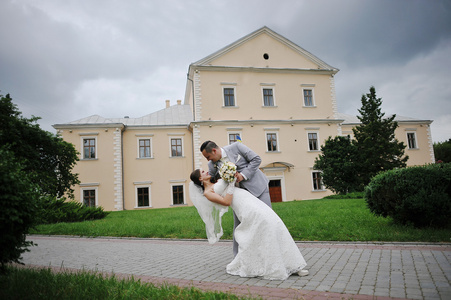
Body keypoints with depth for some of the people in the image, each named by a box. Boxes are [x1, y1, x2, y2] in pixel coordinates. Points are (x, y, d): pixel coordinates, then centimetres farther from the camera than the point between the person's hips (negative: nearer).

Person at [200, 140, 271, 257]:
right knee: (239, 224, 2)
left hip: (258, 187, -3)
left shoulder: (236, 147, -12)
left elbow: (256, 159, -11)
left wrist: (243, 175, -20)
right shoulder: (212, 165, -1)